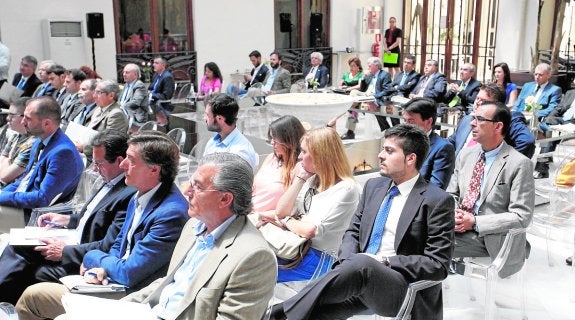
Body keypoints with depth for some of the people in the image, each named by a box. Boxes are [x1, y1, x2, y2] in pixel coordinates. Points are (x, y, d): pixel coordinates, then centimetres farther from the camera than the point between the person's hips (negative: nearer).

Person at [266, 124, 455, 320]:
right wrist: (347, 262, -5)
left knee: (362, 265, -36)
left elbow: (438, 264, -8)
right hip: (361, 274, 5)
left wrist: (385, 261, -15)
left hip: (403, 290, -5)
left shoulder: (437, 201, -5)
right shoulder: (374, 186, 14)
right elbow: (353, 232, 17)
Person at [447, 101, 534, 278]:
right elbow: (451, 194, 17)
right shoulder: (465, 155, 10)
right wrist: (452, 215, -7)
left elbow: (521, 216, -12)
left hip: (491, 240, -6)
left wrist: (475, 222, -17)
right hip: (459, 227, 6)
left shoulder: (519, 164, -9)